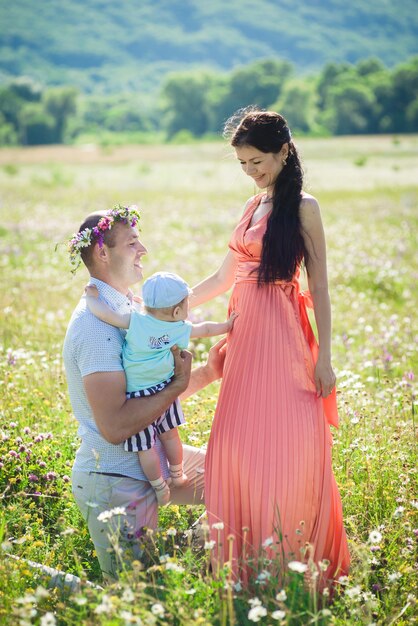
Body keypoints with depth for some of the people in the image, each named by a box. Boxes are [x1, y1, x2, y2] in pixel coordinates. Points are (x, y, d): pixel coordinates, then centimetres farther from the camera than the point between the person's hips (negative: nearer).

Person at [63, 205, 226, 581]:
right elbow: (115, 427, -30)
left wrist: (208, 373, 1)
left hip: (148, 464, 9)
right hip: (115, 486, -9)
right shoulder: (97, 324, -23)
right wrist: (178, 384, -20)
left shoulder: (124, 309, 9)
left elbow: (152, 394, 14)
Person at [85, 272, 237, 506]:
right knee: (170, 435, 25)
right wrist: (227, 325, 30)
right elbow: (206, 329, 11)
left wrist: (92, 297, -3)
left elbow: (105, 313, -23)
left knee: (145, 447, 8)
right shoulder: (182, 329, -6)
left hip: (138, 400, -4)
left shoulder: (135, 321, -18)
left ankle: (161, 490, 16)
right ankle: (177, 475, 41)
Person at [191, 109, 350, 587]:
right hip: (245, 337, 7)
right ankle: (249, 564, 17)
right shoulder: (252, 207, 15)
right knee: (238, 445, 6)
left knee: (285, 447, -6)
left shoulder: (302, 207, -5)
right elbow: (223, 278, 21)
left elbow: (319, 287, -7)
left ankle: (292, 563, 7)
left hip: (282, 340, -7)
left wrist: (324, 360, -11)